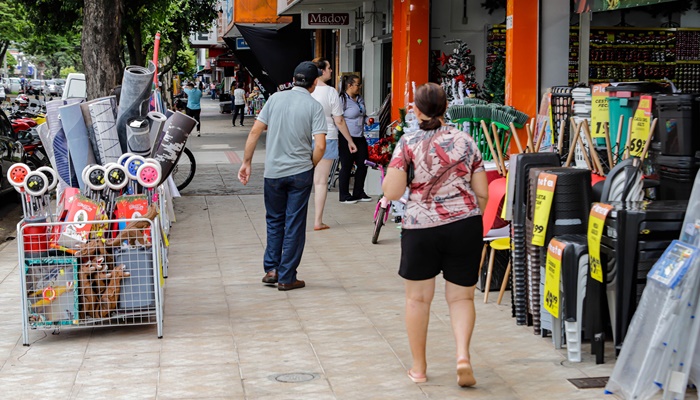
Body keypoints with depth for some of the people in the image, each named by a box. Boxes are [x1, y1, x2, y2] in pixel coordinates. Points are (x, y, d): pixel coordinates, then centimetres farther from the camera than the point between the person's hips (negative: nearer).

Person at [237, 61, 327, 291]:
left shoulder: (275, 98, 1)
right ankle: (286, 278, 9)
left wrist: (246, 162, 7)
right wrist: (311, 166, 4)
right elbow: (320, 145, -14)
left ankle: (271, 269, 13)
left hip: (273, 172, 2)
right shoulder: (314, 106, -7)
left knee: (274, 220, 19)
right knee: (294, 224, 6)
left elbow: (255, 132, -1)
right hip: (300, 173, -2)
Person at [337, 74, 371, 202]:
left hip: (360, 137, 8)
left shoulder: (360, 99, 12)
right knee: (346, 167, 2)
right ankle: (344, 195, 14)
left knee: (363, 165, 9)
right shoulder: (343, 100, -13)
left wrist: (368, 120, 4)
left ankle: (359, 193, 23)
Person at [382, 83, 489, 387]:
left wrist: (390, 174, 12)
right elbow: (482, 194, 6)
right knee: (461, 296, 10)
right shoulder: (465, 141, 5)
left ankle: (418, 367, 19)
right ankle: (463, 355, -11)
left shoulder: (408, 143, -4)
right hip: (465, 225, 2)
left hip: (421, 228, -2)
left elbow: (392, 192, -8)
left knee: (418, 298, 11)